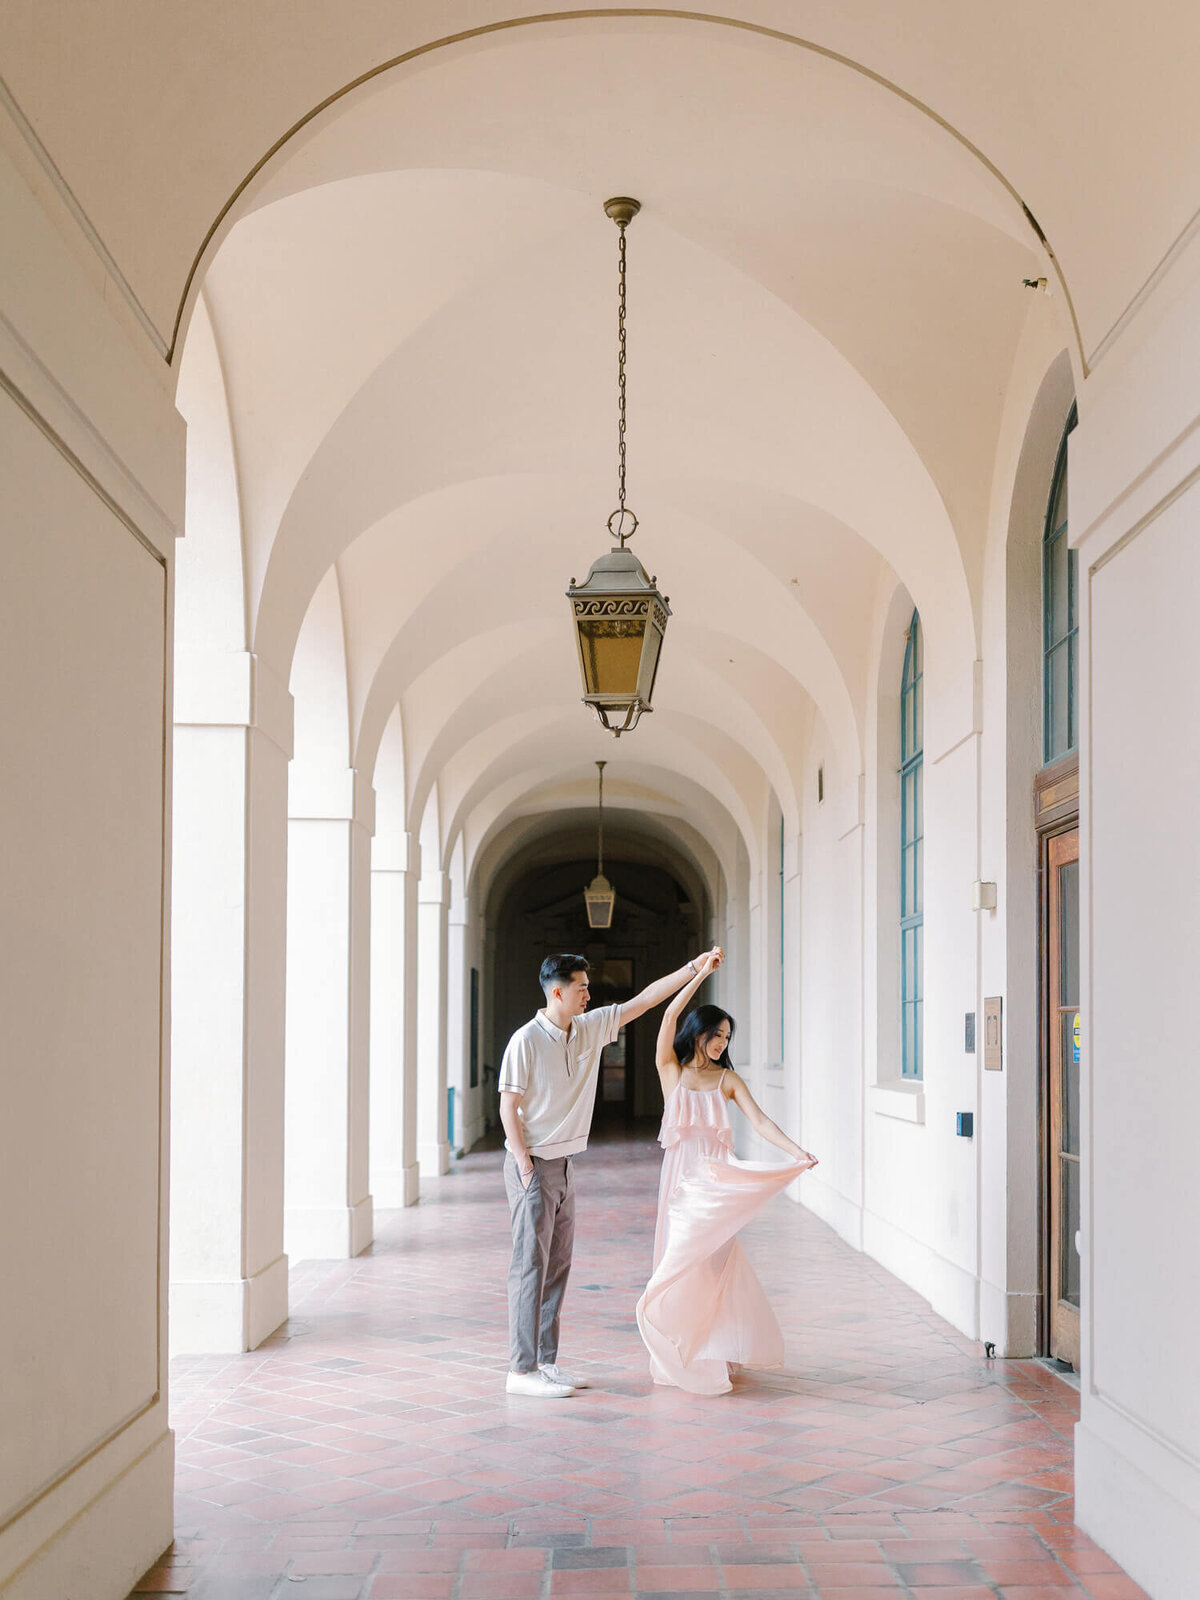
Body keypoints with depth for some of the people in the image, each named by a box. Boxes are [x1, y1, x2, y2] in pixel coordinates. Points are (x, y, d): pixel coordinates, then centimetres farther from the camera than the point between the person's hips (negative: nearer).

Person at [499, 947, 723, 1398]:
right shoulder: (527, 1041, -13)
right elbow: (508, 1107, -13)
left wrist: (694, 968, 8)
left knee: (557, 1267, 11)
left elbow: (643, 1000, 11)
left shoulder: (590, 1029, 8)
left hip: (563, 1165, 8)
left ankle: (545, 1362, 17)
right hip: (533, 1165, -8)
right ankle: (522, 1370, -4)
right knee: (530, 1267, -7)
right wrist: (526, 1168, -16)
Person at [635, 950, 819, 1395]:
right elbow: (670, 1016, -9)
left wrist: (796, 1151, -18)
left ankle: (712, 1353, 7)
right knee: (682, 1258, 1)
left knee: (711, 1261, -1)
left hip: (717, 1177, 1)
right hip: (682, 1176, -1)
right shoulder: (671, 1070, 4)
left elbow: (758, 1120, -3)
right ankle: (681, 1354, 9)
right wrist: (700, 973, -11)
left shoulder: (727, 1079, 7)